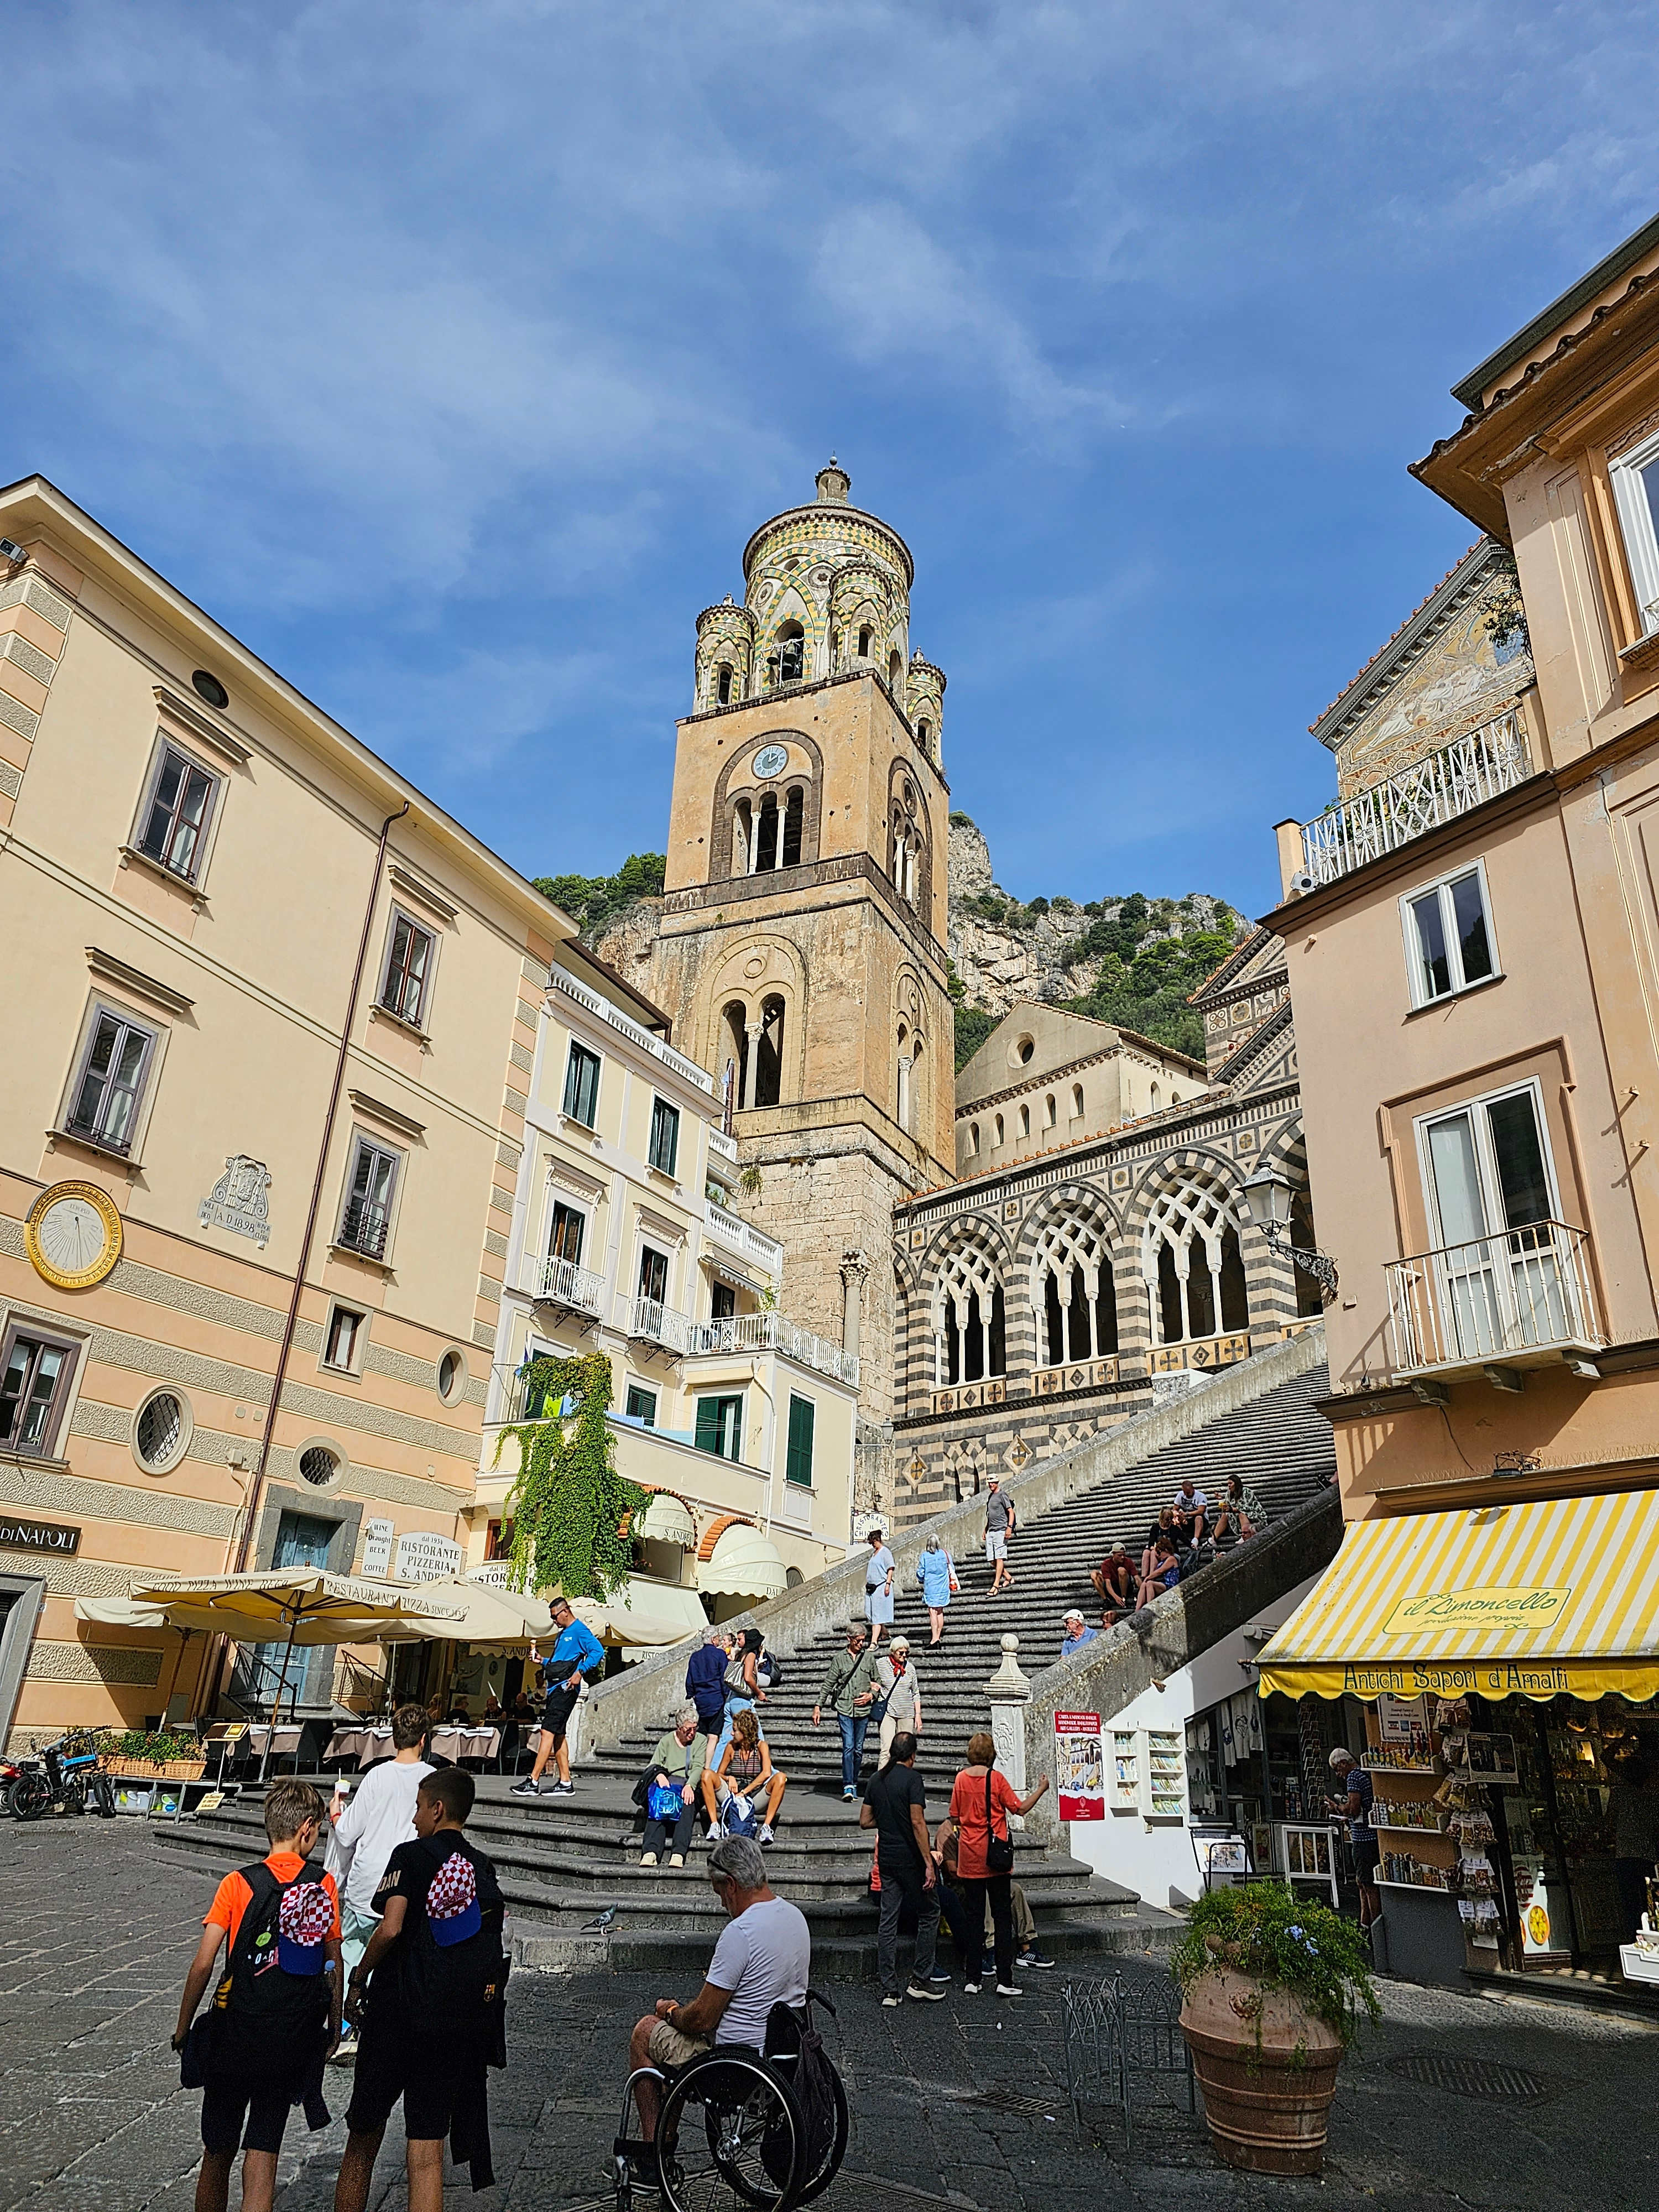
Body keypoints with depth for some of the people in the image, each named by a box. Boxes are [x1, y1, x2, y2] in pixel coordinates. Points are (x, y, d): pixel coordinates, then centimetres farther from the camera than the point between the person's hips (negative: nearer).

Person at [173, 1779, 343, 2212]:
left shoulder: (239, 1884, -10)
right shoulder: (325, 1887, -4)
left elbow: (202, 1965, -11)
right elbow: (334, 1965, 3)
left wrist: (183, 2027, 3)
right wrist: (335, 2024, 16)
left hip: (236, 2034, -1)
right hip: (296, 2041, 1)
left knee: (218, 2153, 18)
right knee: (263, 2151, 10)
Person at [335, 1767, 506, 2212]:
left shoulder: (411, 1855, -8)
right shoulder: (484, 1868, 7)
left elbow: (390, 1929, -20)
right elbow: (493, 1947, 7)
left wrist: (358, 1980, -5)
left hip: (398, 2013, -3)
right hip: (461, 2023, 4)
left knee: (363, 2138, 16)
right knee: (427, 2151, 8)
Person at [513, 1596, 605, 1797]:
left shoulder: (579, 1630, -7)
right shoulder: (563, 1634, 22)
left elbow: (598, 1651, -19)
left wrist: (580, 1672, -24)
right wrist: (542, 1661, 15)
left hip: (565, 1688, -10)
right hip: (555, 1688, 10)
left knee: (548, 1731, -14)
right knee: (558, 1734, 9)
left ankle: (533, 1782, -16)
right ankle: (565, 1782, 13)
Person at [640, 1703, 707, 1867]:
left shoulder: (701, 1741, 12)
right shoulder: (666, 1741, 15)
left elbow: (698, 1767, -1)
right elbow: (654, 1765, 8)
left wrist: (690, 1786, -21)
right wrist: (659, 1775, -16)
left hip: (690, 1787, -1)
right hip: (667, 1784, 1)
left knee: (687, 1805, -36)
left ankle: (678, 1854, -47)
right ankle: (650, 1852, -46)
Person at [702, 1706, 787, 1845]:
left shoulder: (761, 1746, -2)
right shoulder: (731, 1747, 5)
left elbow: (767, 1773, -17)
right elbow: (719, 1774, 11)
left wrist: (745, 1792, -21)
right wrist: (729, 1779, -12)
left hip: (755, 1796, -2)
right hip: (732, 1796, 2)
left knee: (780, 1778, -28)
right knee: (707, 1774, -19)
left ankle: (766, 1827, -31)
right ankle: (714, 1825, -24)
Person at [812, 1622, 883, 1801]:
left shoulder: (870, 1657, 9)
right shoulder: (839, 1660, 6)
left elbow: (878, 1683, 16)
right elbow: (828, 1685, 8)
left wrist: (871, 1695, -2)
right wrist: (818, 1707, 4)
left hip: (863, 1710, 2)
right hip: (845, 1709, -2)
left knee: (858, 1749, 6)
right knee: (848, 1747, -11)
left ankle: (854, 1784, 18)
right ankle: (848, 1786, -10)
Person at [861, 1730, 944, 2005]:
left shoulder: (876, 1779, 7)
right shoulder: (912, 1779, -13)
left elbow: (865, 1821, 10)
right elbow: (918, 1823, -19)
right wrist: (929, 1863, -17)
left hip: (887, 1859, 6)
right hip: (912, 1859, -6)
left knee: (888, 1921, 8)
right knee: (929, 1915, 10)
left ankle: (890, 1990, 9)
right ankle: (920, 1980, 11)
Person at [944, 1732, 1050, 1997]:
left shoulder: (961, 1779, 0)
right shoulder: (996, 1778, -10)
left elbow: (954, 1819, 5)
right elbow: (1020, 1808, -7)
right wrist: (1042, 1788, 4)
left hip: (969, 1859, 3)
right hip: (995, 1858, -3)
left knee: (974, 1917, 9)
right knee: (1002, 1916, 6)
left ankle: (973, 1980, 11)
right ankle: (1005, 1980, 5)